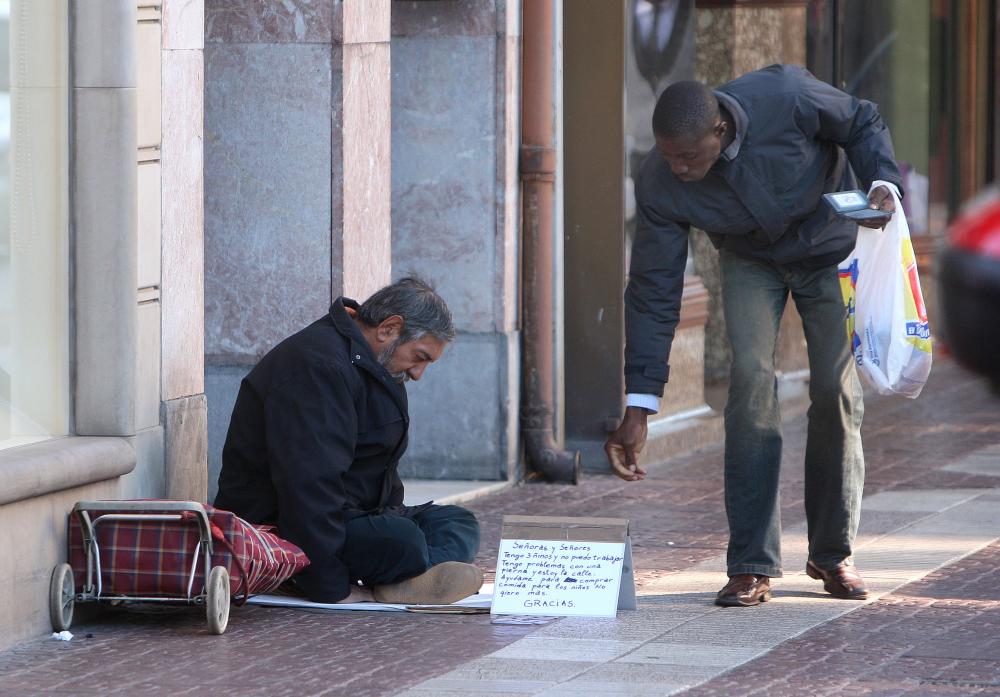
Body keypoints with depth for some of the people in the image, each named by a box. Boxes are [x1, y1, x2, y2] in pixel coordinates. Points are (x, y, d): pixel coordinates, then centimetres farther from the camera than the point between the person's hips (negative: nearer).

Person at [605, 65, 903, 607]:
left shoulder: (787, 98, -35)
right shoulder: (659, 184, -28)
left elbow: (862, 125, -13)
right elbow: (653, 292, -22)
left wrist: (882, 184, -32)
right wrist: (638, 406, -25)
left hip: (829, 243, 0)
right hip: (750, 261, 1)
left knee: (836, 389, -10)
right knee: (751, 379, -19)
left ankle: (833, 554, 8)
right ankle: (751, 567, -16)